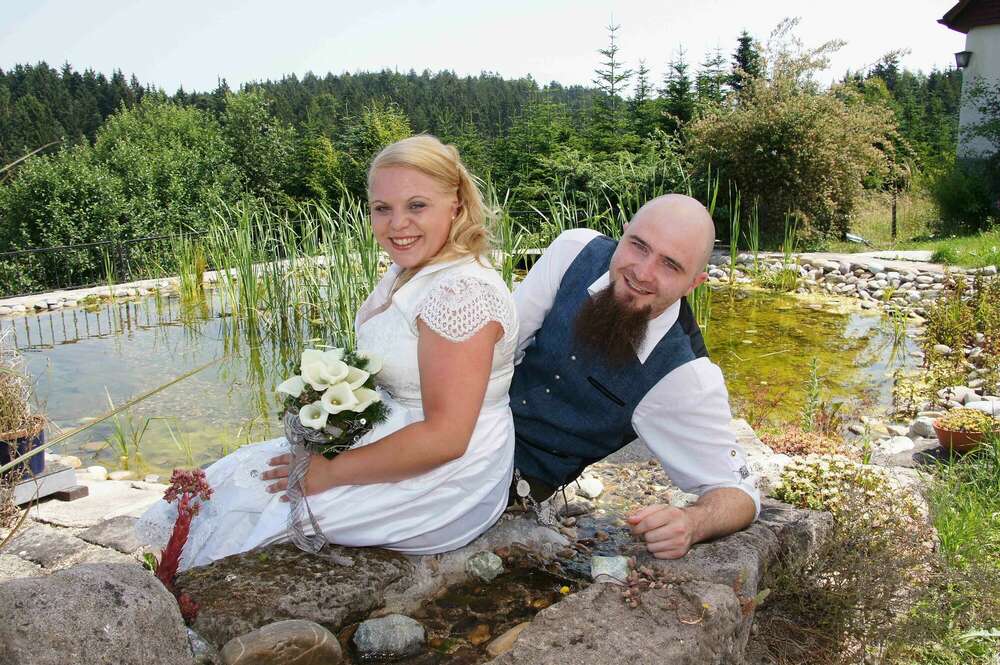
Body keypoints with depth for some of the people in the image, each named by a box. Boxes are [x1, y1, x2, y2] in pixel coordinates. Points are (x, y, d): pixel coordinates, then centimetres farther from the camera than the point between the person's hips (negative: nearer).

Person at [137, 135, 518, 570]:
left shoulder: (460, 292, -26)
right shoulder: (409, 269, 5)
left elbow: (445, 436, -28)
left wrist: (330, 472, -21)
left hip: (443, 483, -9)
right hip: (390, 438, 9)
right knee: (239, 470, 8)